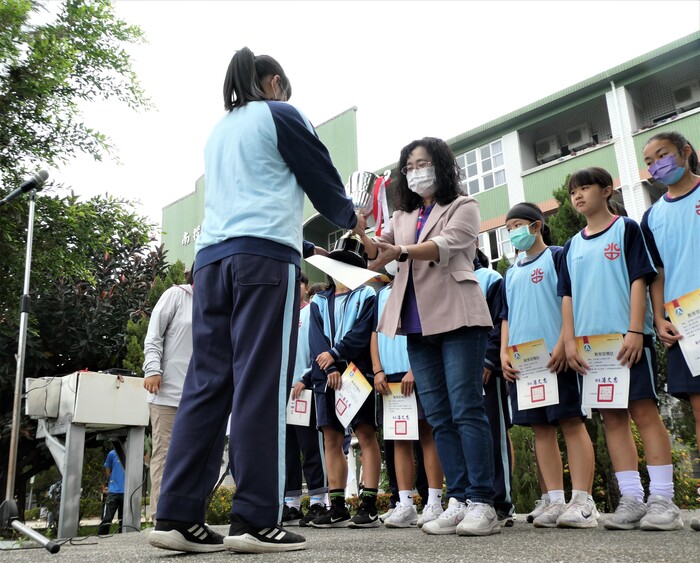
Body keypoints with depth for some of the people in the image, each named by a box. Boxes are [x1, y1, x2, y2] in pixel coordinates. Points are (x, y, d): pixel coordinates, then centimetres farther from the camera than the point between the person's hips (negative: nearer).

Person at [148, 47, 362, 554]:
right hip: (265, 256, -6)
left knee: (207, 383, 2)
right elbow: (322, 178, 11)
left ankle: (178, 517, 0)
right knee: (262, 384, -9)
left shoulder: (219, 130, 28)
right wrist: (351, 219, 30)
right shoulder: (280, 115, 8)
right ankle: (255, 520, -8)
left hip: (212, 256, 7)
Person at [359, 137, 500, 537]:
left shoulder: (463, 207, 7)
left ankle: (483, 504, -5)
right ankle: (458, 501, 9)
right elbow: (379, 255, 12)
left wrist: (402, 251, -29)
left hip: (457, 318, -6)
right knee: (439, 417, 4)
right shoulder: (403, 217, 23)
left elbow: (446, 245, -13)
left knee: (466, 410, -9)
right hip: (418, 324, 6)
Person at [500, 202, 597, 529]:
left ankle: (582, 502, -5)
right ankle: (556, 502, 7)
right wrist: (504, 353, 6)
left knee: (571, 422, -6)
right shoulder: (511, 273, 22)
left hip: (556, 356, -6)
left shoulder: (557, 256, 4)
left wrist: (562, 345, -16)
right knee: (541, 427, 4)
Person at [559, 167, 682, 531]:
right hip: (591, 341, 5)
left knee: (644, 411, -7)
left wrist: (635, 331, -13)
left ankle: (662, 499, -2)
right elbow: (567, 296, 14)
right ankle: (631, 499, 8)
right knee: (612, 417, 4)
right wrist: (569, 341, 3)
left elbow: (639, 279, -4)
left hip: (627, 337, -4)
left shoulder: (626, 229, 5)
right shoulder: (572, 246, 17)